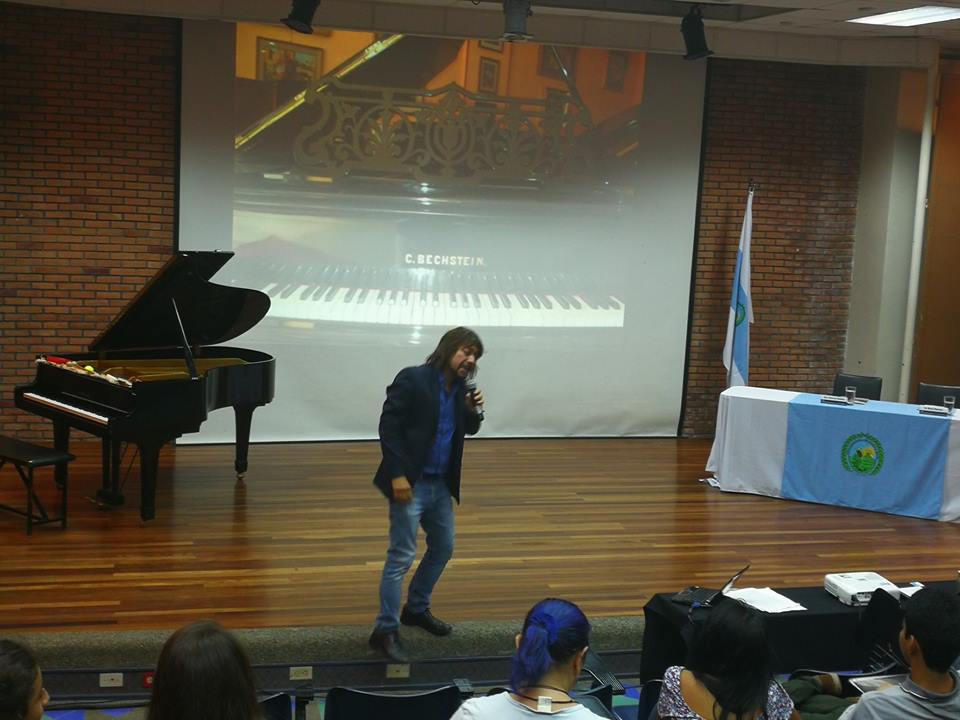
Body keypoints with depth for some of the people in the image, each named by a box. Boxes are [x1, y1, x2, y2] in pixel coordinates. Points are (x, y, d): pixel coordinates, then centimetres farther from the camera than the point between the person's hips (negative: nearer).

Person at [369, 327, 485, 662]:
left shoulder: (460, 387, 6)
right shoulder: (412, 379, -14)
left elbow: (468, 430, 17)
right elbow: (388, 426, -17)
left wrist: (473, 411, -6)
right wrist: (397, 474, -22)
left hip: (441, 485, 8)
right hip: (411, 483, -8)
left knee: (443, 549, 18)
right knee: (402, 557, -5)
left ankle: (416, 609, 37)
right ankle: (386, 630, 4)